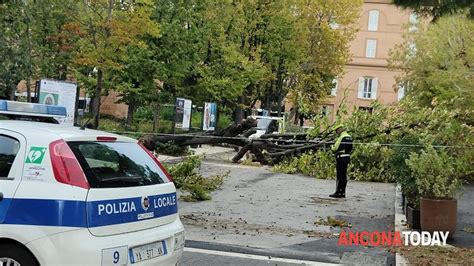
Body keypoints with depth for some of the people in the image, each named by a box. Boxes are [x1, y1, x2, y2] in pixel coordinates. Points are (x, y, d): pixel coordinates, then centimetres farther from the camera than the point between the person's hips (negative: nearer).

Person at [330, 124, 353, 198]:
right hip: (347, 158, 9)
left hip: (341, 158, -9)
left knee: (339, 176, -5)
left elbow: (335, 148, -14)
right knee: (344, 176, 11)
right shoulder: (349, 137, 13)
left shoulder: (341, 137, -14)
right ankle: (343, 192, 15)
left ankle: (338, 192, -4)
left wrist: (332, 147, 7)